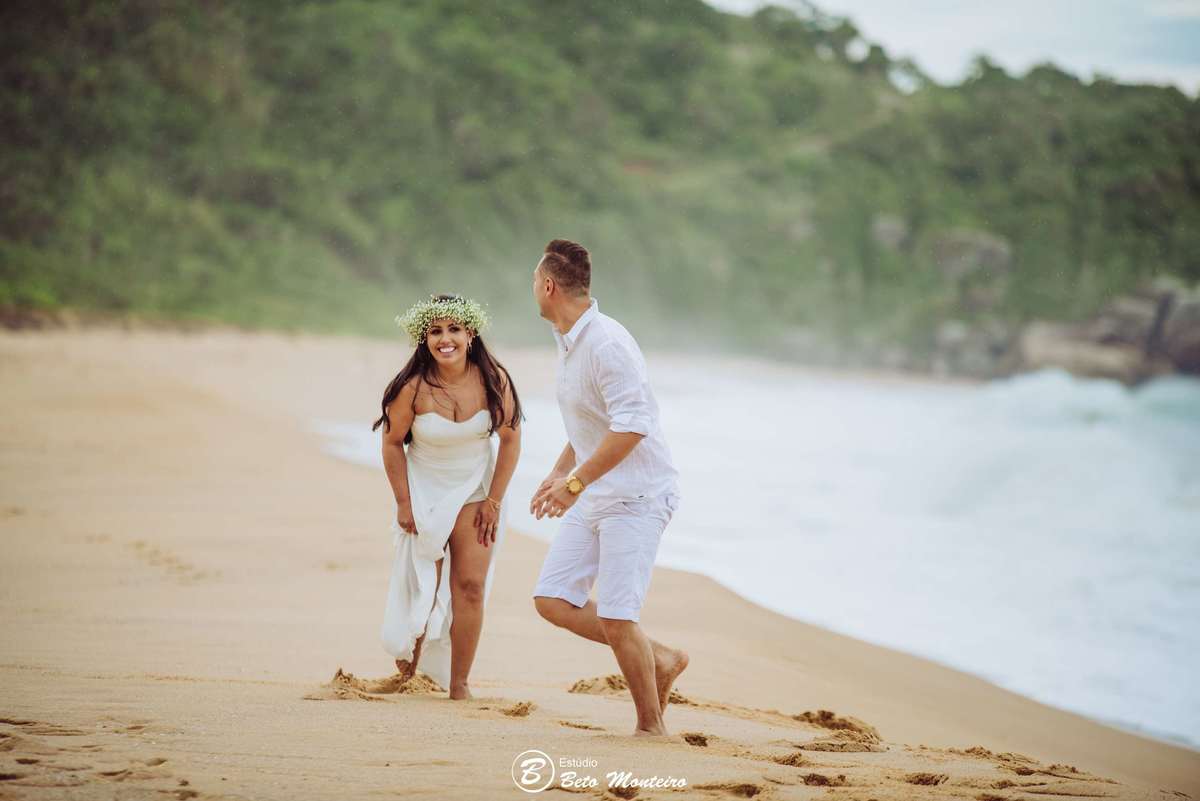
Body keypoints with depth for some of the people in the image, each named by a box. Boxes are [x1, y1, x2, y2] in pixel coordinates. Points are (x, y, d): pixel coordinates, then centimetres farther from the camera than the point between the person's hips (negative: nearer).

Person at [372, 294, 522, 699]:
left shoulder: (493, 380, -15)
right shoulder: (414, 387, -20)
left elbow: (510, 439, -4)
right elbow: (392, 443, -6)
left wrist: (494, 501, -5)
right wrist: (403, 503, -6)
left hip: (474, 494, 1)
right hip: (424, 492, -1)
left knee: (471, 586, -7)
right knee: (421, 586, 3)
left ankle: (459, 685, 0)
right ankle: (406, 671, 26)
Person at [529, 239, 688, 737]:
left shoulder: (607, 344, -19)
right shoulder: (568, 342, 13)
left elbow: (631, 427, -26)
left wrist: (575, 482, -23)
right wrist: (557, 474, 19)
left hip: (637, 495, -10)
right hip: (594, 498, 10)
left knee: (615, 618, -11)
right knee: (552, 600, 3)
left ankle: (651, 726, 5)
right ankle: (659, 659, 15)